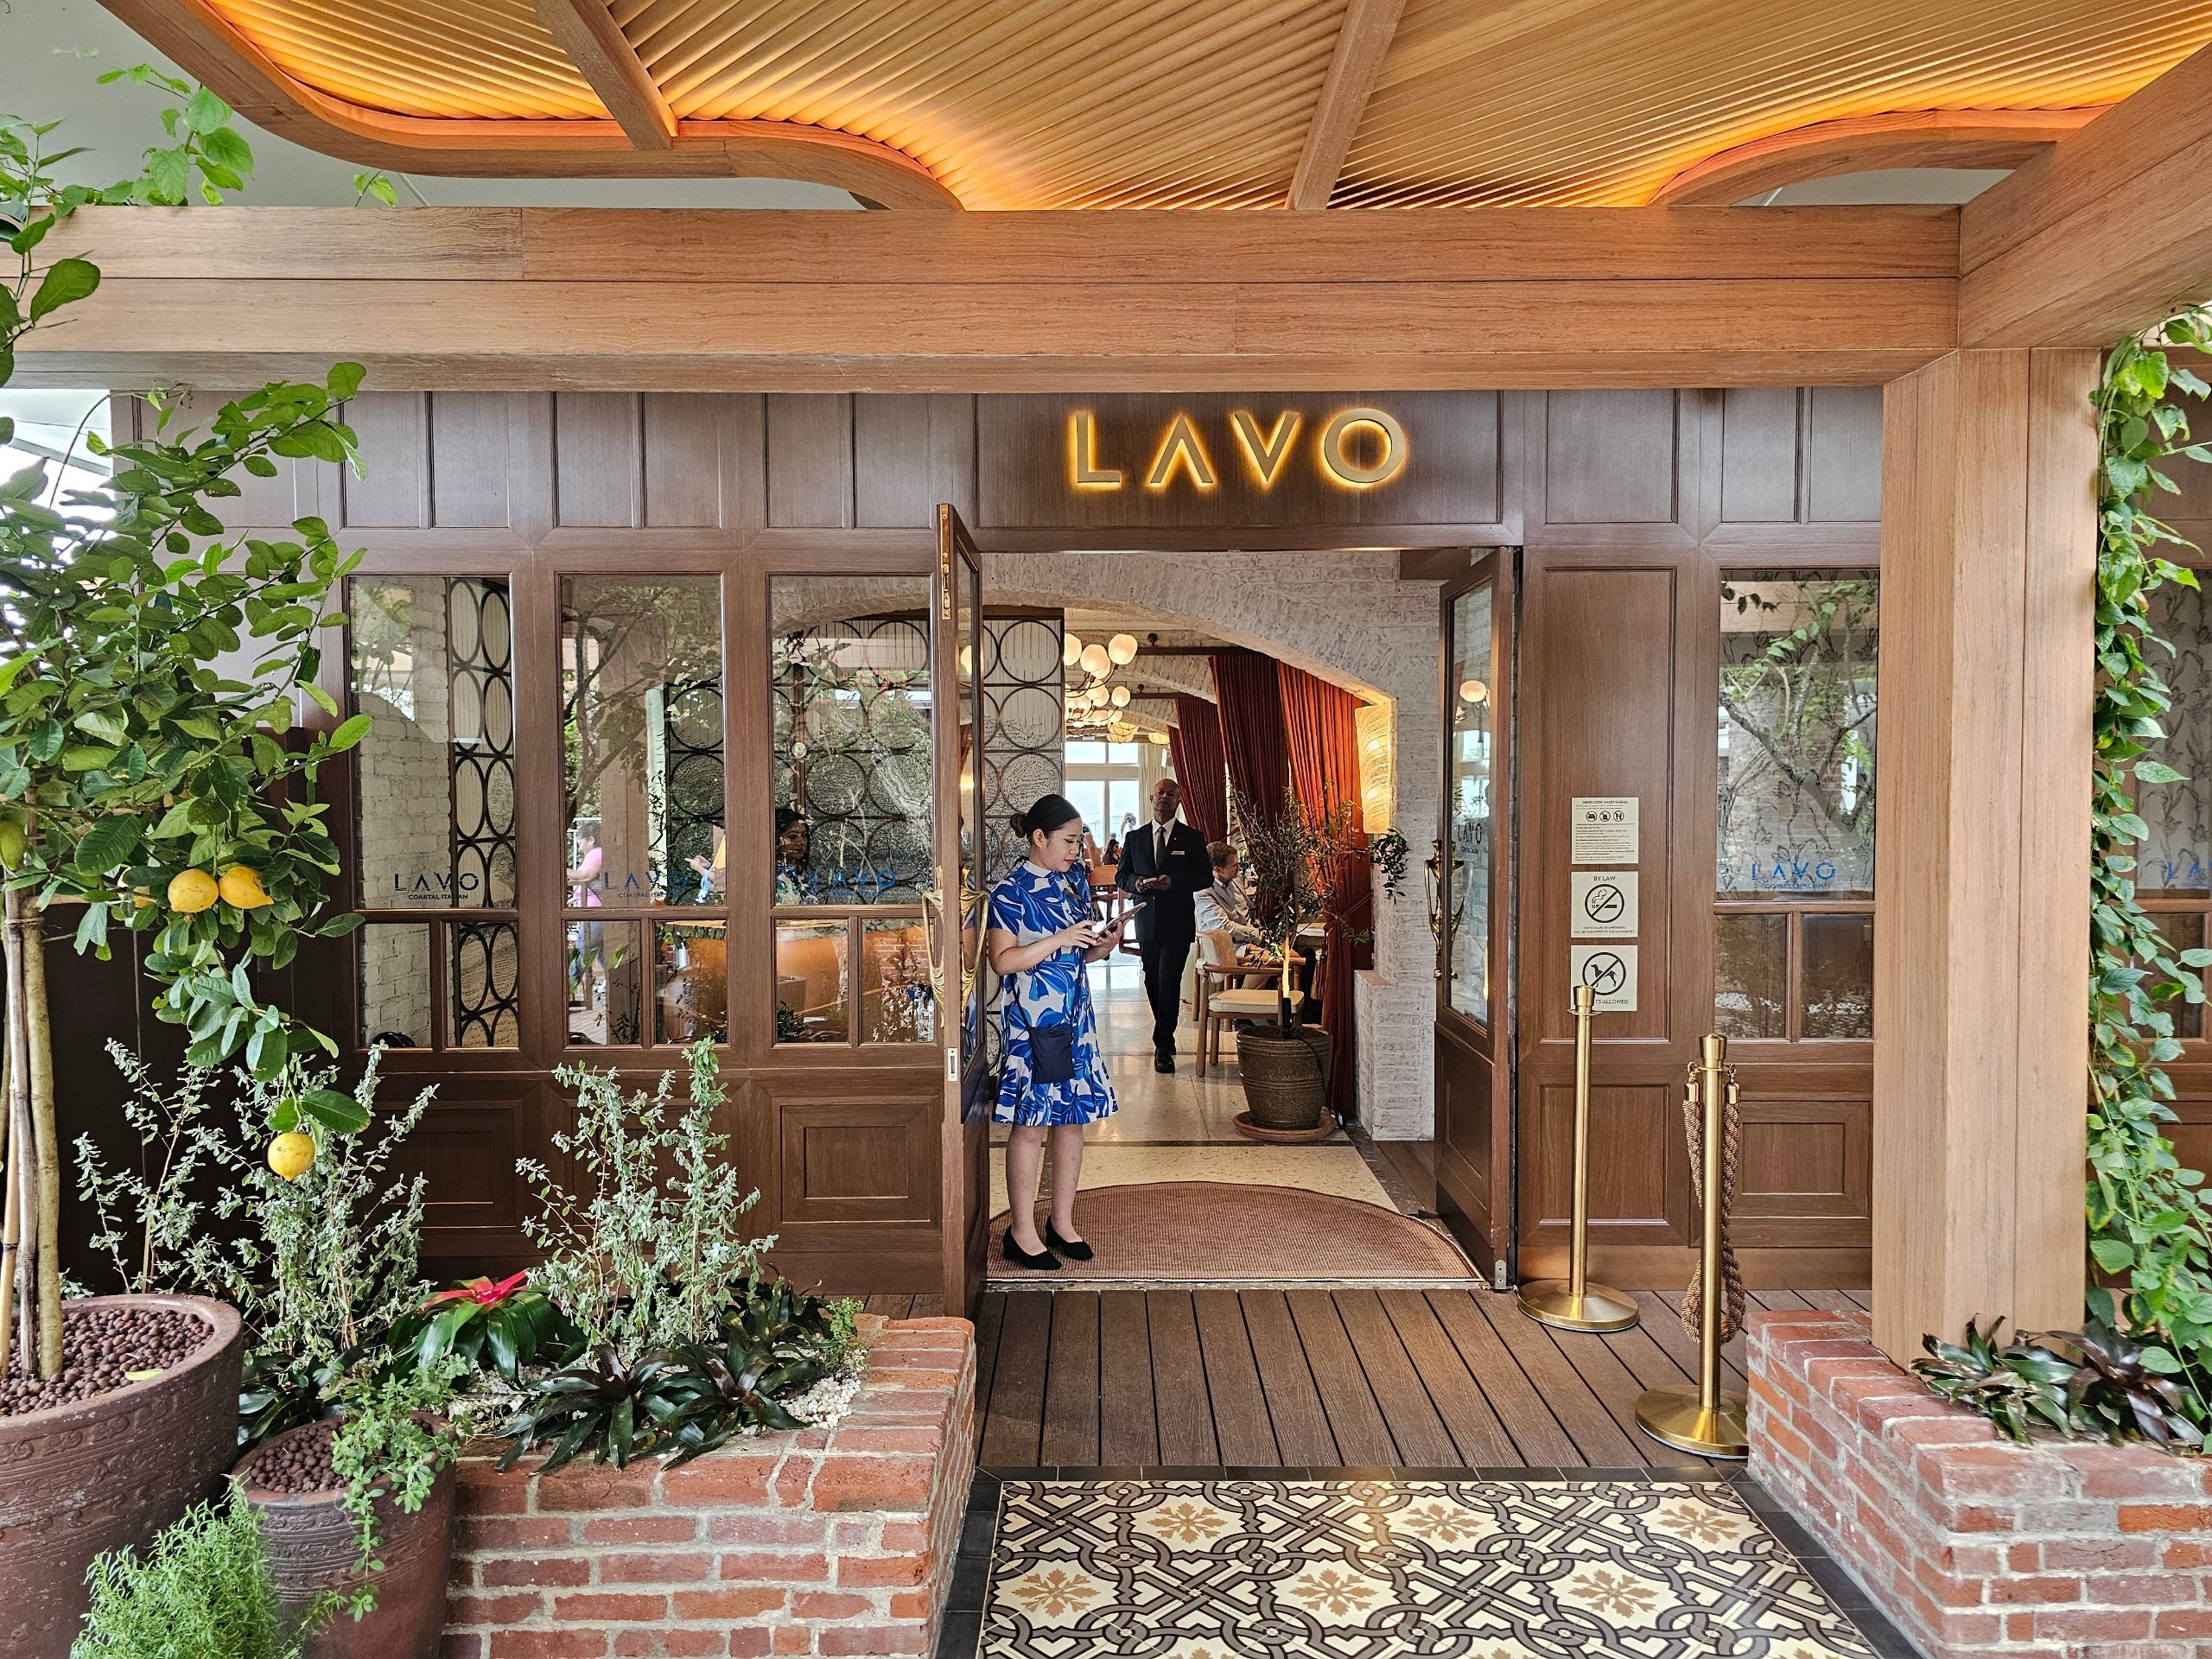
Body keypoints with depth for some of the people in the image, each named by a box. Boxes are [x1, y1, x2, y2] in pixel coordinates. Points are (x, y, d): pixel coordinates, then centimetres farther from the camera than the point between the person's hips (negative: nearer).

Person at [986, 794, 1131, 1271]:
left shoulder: (1075, 881, 10)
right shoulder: (1012, 891, -11)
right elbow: (1003, 960, -17)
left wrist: (1103, 945, -2)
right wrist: (1061, 940, -22)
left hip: (1075, 1016, 7)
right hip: (1033, 1020, -7)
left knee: (1072, 1120, 11)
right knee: (1030, 1124, 0)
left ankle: (1063, 1223, 23)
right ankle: (1022, 1232, 11)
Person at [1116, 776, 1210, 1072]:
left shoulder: (1192, 838, 3)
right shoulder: (1134, 838, 11)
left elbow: (1206, 877, -2)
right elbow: (1120, 875, 13)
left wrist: (1173, 881, -17)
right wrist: (1136, 883, -10)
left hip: (1178, 924, -3)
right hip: (1147, 923, 3)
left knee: (1169, 984, -9)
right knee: (1152, 983, 10)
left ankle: (1162, 1045, -2)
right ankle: (1166, 1038, 27)